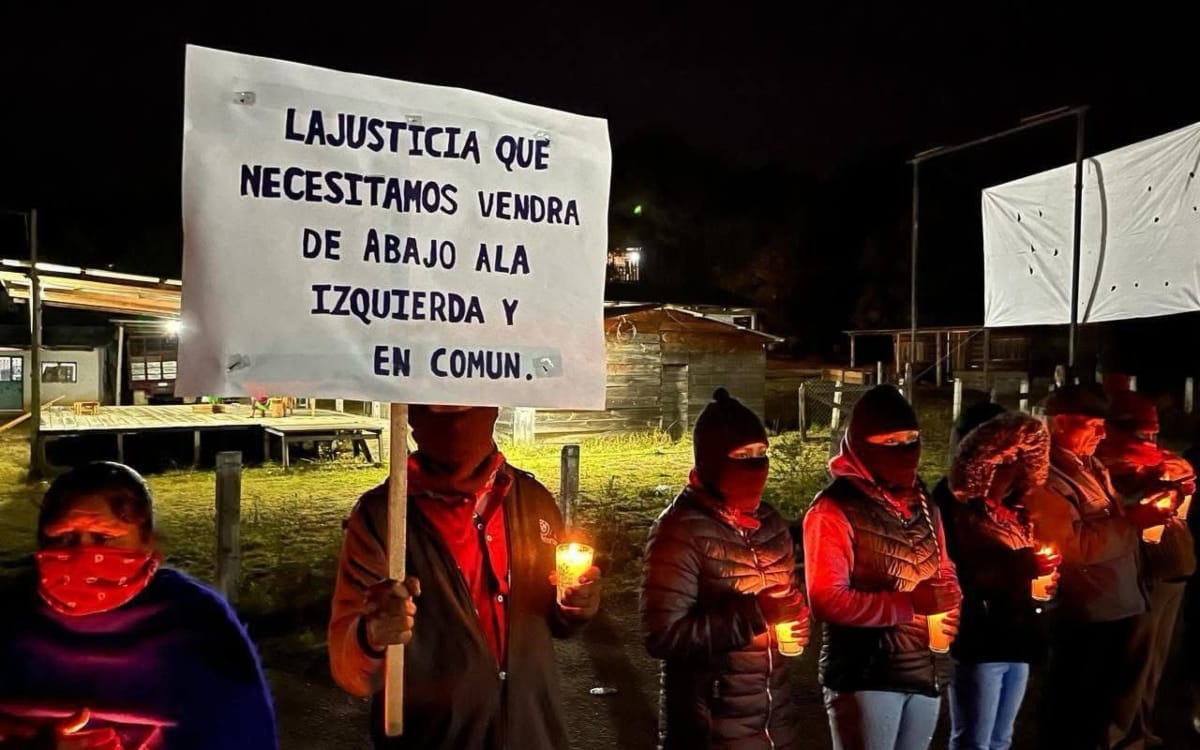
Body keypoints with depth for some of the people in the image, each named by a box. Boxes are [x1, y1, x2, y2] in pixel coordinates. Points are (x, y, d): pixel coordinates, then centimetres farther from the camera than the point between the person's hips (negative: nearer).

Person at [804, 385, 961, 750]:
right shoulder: (835, 510, -14)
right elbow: (827, 600, -20)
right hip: (865, 675, -7)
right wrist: (908, 605, -24)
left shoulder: (922, 504, 11)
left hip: (927, 671, 7)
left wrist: (949, 606, -2)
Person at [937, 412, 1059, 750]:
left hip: (1018, 642, 8)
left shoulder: (1015, 513, 12)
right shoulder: (958, 512, -12)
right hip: (978, 645, -8)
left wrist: (1043, 574, 5)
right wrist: (1019, 565, -26)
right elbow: (954, 579, -21)